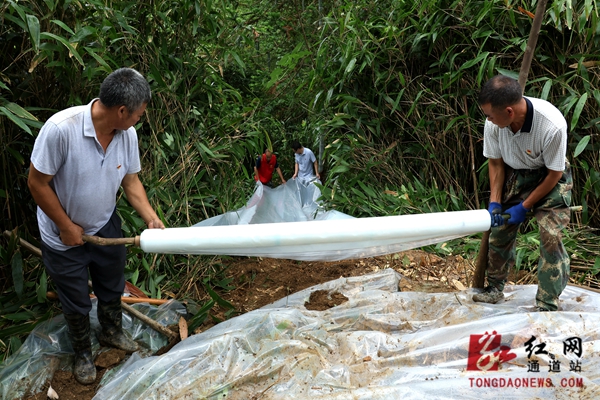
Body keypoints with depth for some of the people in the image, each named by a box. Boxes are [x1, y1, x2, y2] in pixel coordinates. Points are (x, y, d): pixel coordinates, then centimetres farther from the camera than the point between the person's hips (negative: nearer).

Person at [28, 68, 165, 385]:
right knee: (76, 302, 16)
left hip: (106, 227, 5)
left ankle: (111, 332, 54)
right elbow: (37, 183, -23)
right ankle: (82, 353, 43)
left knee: (112, 287, 25)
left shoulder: (128, 134, -15)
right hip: (64, 236, -5)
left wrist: (150, 217, -14)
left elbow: (130, 180, -1)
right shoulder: (60, 129, -34)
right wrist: (67, 226, -16)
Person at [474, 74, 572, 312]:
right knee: (500, 230, 4)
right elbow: (495, 162, -5)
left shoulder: (552, 126, -36)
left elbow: (554, 173, -21)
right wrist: (495, 202, -11)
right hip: (514, 176, 4)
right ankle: (495, 288, 24)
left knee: (550, 237, -12)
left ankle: (547, 306, -1)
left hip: (549, 178, -4)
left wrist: (525, 206, -16)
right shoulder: (493, 123, -24)